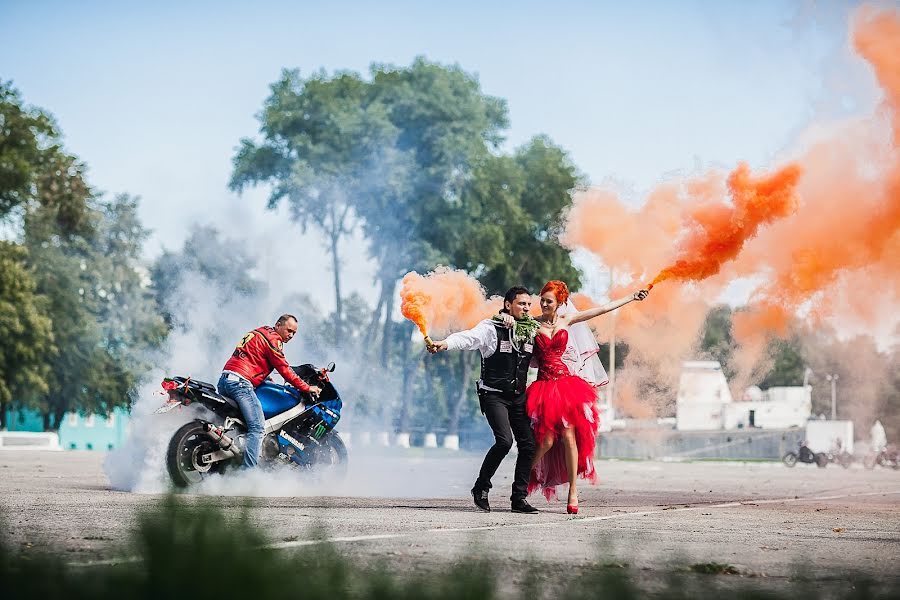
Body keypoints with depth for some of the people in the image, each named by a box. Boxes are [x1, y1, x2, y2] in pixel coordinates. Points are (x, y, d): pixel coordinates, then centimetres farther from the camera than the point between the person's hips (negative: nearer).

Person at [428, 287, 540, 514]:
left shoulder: (531, 330, 9)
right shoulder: (491, 328, -9)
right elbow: (469, 337, -28)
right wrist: (446, 344, -46)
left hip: (518, 396, 6)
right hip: (494, 395, -6)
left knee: (528, 444, -1)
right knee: (504, 440, -21)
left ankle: (519, 498, 9)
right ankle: (481, 487, -3)